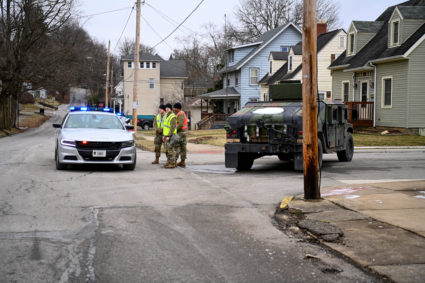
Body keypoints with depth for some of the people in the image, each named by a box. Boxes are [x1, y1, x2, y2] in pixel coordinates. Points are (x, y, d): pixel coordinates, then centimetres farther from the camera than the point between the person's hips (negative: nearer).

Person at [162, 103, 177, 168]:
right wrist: (164, 135, 16)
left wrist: (168, 136, -24)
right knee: (167, 149, 11)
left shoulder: (172, 117, -17)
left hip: (171, 136, -9)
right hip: (167, 135, 9)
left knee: (171, 149, -8)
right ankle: (169, 162, 16)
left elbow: (173, 127, -22)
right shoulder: (167, 116, 14)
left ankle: (172, 164, -5)